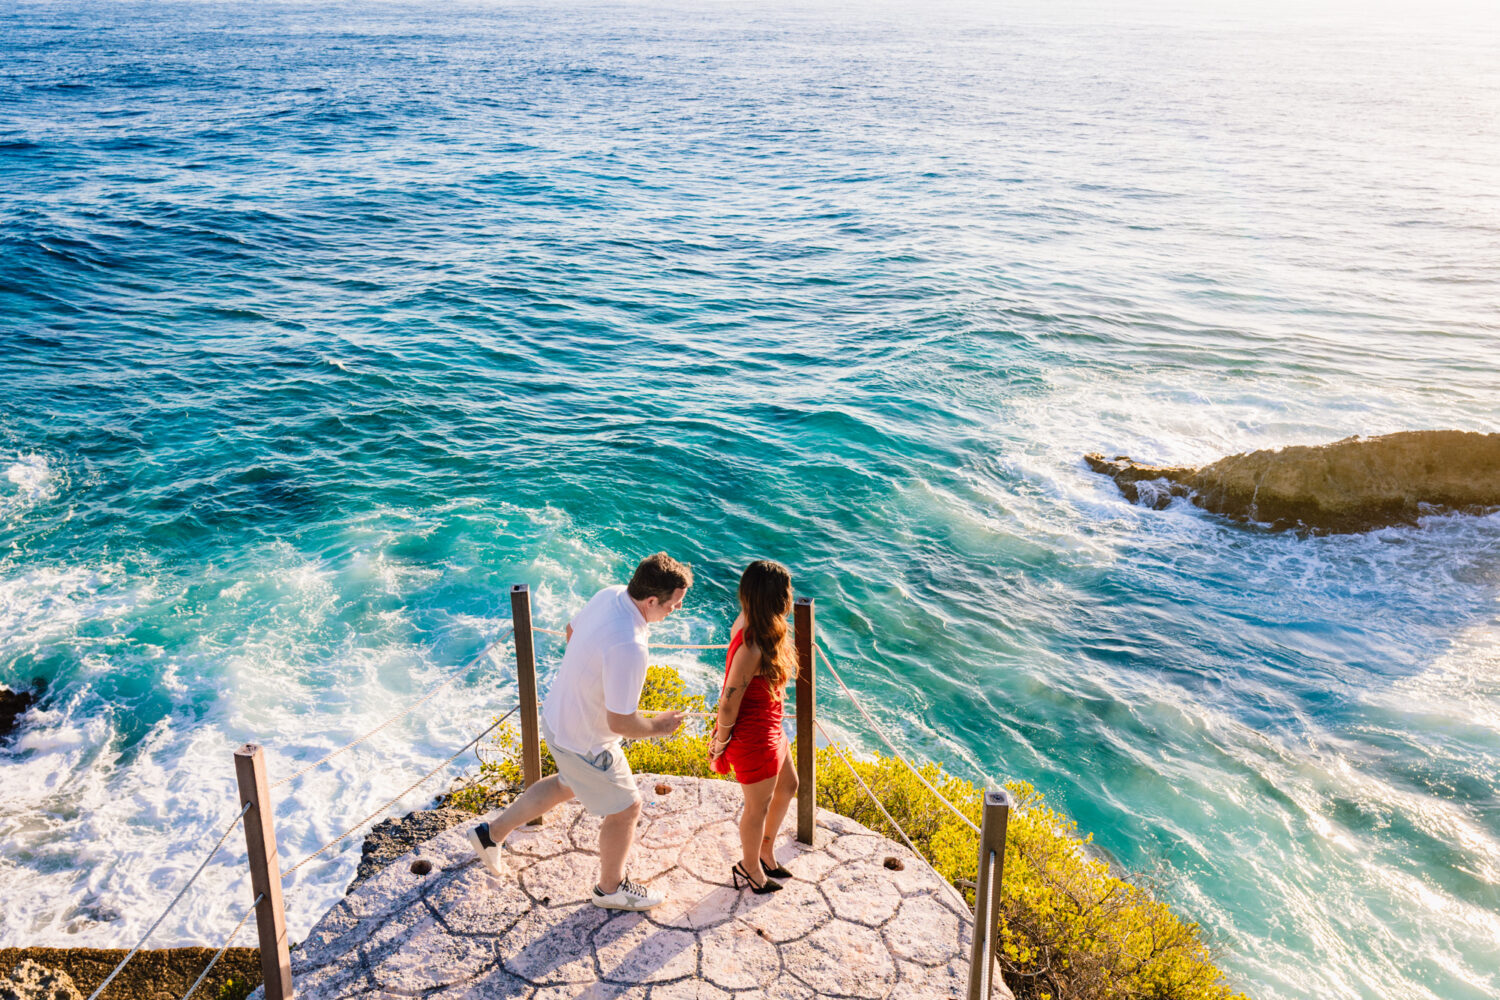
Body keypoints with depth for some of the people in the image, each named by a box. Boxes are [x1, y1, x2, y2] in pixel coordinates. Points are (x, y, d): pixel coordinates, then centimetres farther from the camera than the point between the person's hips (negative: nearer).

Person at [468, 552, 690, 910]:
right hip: (584, 743, -8)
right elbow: (620, 722, -31)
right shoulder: (628, 647, -39)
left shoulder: (609, 595, -12)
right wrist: (659, 727, -12)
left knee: (570, 786, 34)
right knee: (625, 808, 16)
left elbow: (572, 631, 9)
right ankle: (611, 887, 41)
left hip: (558, 715, 8)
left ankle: (493, 830, 44)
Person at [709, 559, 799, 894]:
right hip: (753, 737, -9)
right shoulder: (753, 649, -36)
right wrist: (721, 742, -11)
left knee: (787, 786, 28)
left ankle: (766, 852, 51)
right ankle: (750, 868, 44)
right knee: (759, 805, 16)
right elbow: (728, 703, -28)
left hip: (769, 728, 9)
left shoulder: (747, 622, -9)